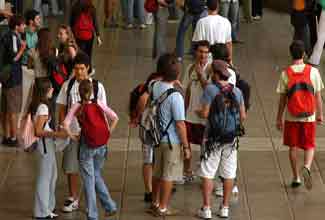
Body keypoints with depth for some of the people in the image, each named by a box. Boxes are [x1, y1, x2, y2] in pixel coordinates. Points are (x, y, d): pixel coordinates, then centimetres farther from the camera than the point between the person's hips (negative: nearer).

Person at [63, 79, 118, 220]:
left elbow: (66, 123, -19)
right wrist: (108, 133, 3)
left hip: (86, 146, -3)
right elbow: (115, 118, -6)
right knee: (96, 175, 24)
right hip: (101, 145, 3)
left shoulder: (77, 106, -6)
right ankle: (110, 206, 18)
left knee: (89, 180, 7)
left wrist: (72, 135, -4)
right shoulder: (99, 104, 0)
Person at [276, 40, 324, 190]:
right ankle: (306, 167, -18)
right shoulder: (313, 71, -6)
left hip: (291, 117, 0)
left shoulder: (285, 74, -6)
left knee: (293, 147, 14)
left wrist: (279, 118, 7)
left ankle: (296, 178, 19)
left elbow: (282, 99, -2)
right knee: (309, 146, 10)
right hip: (309, 117, 0)